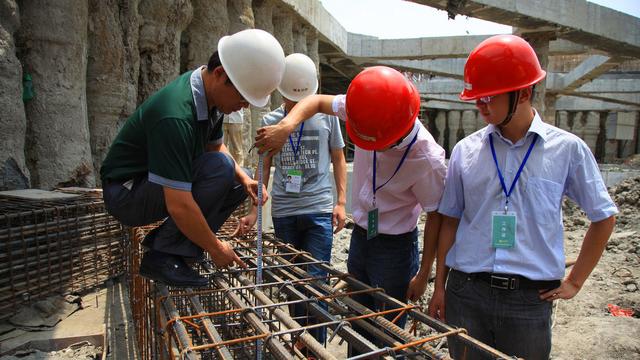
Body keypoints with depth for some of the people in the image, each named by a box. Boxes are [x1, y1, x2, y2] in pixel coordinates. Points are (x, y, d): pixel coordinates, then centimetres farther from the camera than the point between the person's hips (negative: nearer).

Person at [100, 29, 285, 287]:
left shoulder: (210, 93, -5)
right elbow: (178, 206, -33)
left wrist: (244, 178, -6)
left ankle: (162, 241, 4)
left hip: (162, 184, 9)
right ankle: (163, 256, -15)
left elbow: (215, 145, 12)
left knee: (240, 183, 3)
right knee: (219, 167, -28)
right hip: (126, 192, -9)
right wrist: (215, 248, -20)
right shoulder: (175, 116, -33)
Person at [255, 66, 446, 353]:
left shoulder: (427, 160, -28)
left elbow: (436, 215, -14)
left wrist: (424, 273, -8)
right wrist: (287, 125, -21)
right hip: (359, 236, 6)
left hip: (395, 246, -5)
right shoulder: (365, 113, -17)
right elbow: (317, 101, -2)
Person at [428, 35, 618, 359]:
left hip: (530, 298, -1)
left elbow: (603, 218, 8)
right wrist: (439, 287, 7)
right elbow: (450, 220, 5)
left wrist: (575, 281, 6)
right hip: (466, 294, 1)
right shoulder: (465, 150, 0)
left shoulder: (567, 149, -3)